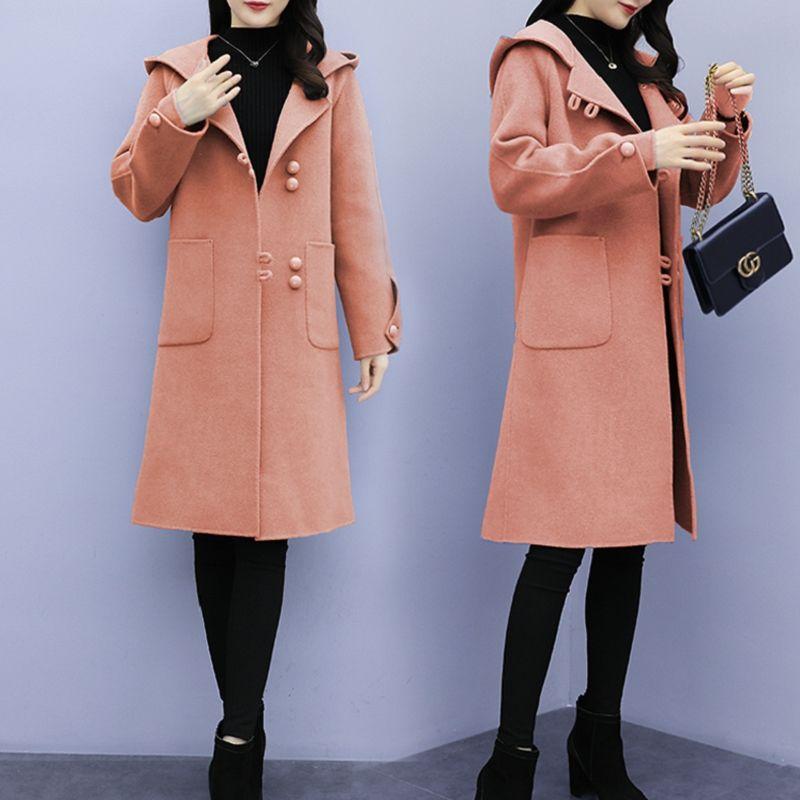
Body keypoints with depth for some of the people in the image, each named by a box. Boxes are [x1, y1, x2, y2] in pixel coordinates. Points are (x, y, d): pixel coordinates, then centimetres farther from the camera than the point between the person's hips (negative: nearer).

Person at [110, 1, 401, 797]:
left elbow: (356, 210, 6)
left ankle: (238, 733, 1)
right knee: (212, 530, 2)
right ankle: (243, 727, 12)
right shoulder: (177, 75, 13)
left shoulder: (332, 80, 11)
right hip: (205, 338, 1)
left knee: (267, 530, -4)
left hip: (295, 338, -1)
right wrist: (177, 121, -8)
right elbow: (138, 195, 9)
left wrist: (373, 329, 2)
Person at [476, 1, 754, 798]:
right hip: (575, 331, -7)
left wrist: (726, 123, 5)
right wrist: (637, 153, -17)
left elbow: (697, 186, 23)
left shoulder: (644, 70, 23)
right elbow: (513, 176, -12)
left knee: (628, 537, 8)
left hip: (648, 329, 7)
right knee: (559, 544, -10)